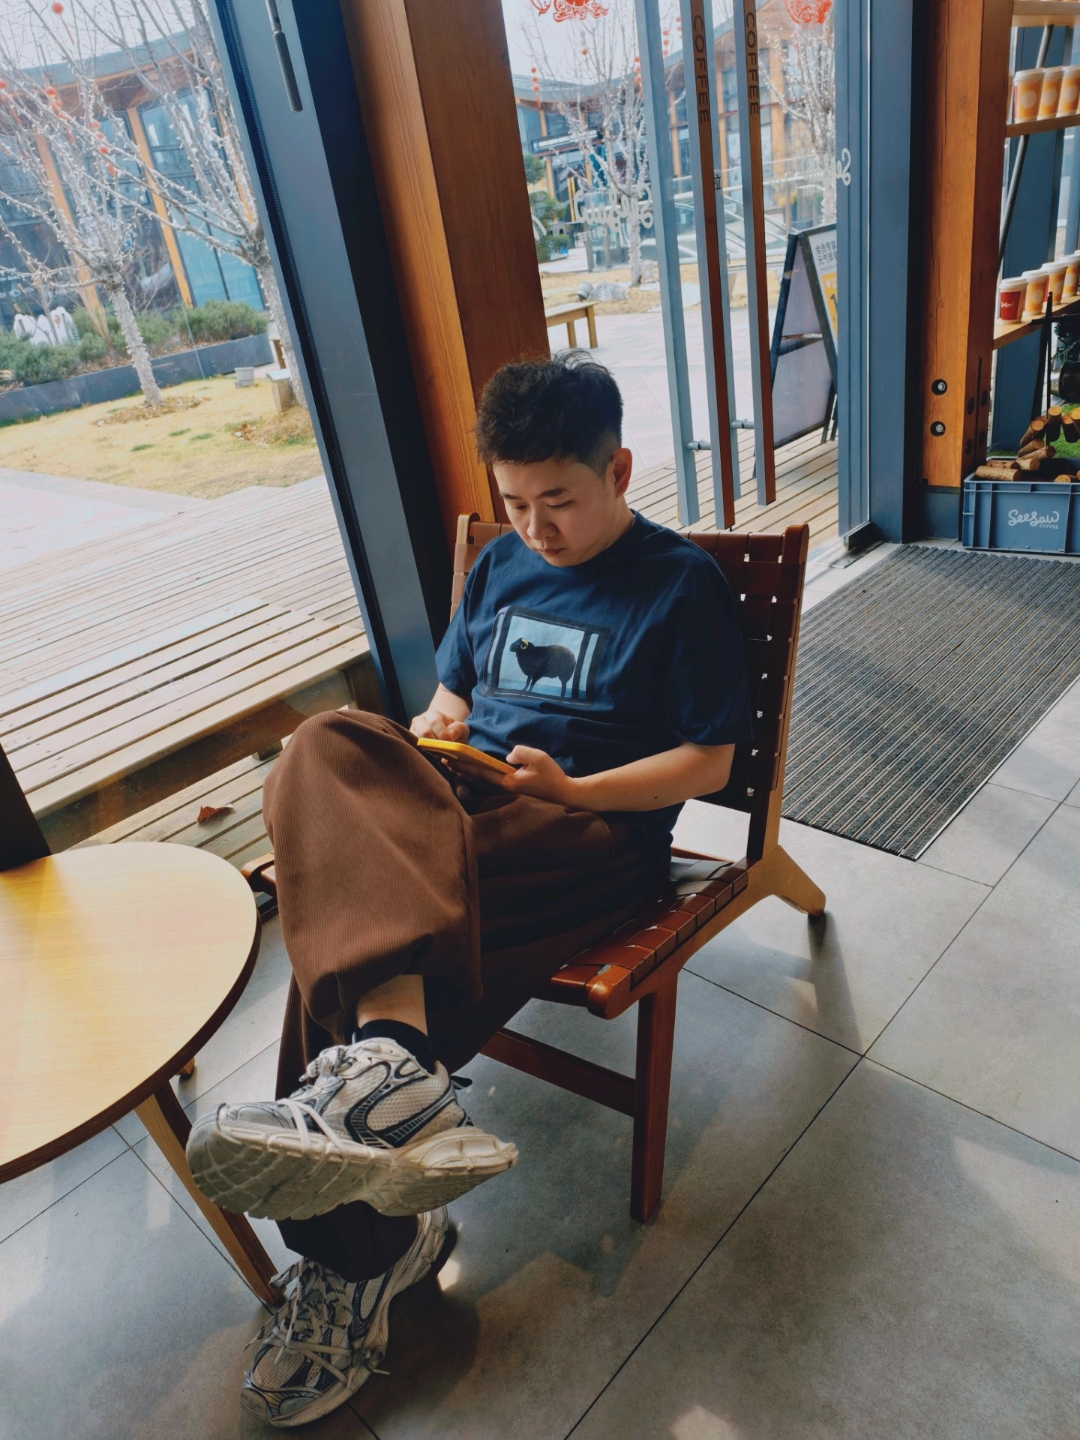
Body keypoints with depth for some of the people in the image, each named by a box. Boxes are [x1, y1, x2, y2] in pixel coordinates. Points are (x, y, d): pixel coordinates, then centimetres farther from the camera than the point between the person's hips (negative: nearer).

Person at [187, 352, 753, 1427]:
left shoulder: (681, 586, 2)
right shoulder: (500, 566, 19)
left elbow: (708, 762, -2)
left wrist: (569, 787, -14)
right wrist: (430, 736, 1)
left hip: (590, 826, -5)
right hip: (458, 802, 6)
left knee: (343, 943, -29)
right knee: (328, 749, -29)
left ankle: (355, 1253, -22)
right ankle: (393, 1062, -36)